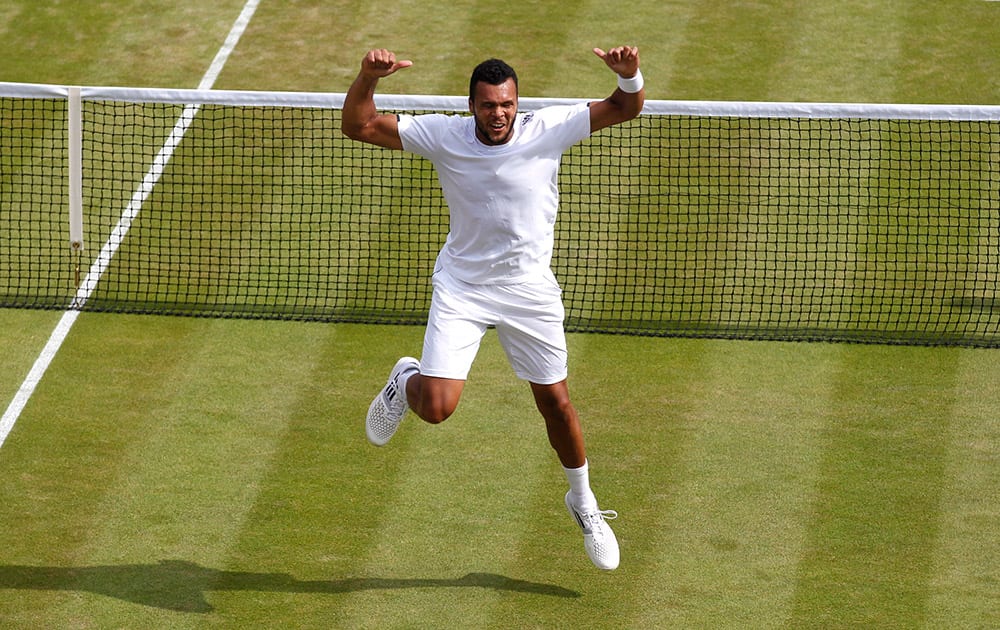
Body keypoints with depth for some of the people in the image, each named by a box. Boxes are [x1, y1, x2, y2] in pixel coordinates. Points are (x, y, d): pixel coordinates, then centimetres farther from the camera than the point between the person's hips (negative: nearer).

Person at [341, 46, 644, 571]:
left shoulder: (547, 129, -11)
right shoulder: (443, 135, -12)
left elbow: (626, 109, -11)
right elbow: (359, 127, -12)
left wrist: (629, 75, -34)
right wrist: (368, 78, -31)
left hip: (530, 291, 1)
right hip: (461, 287, -1)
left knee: (556, 404, 11)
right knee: (437, 408, -16)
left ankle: (583, 503, 35)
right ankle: (406, 380, 23)